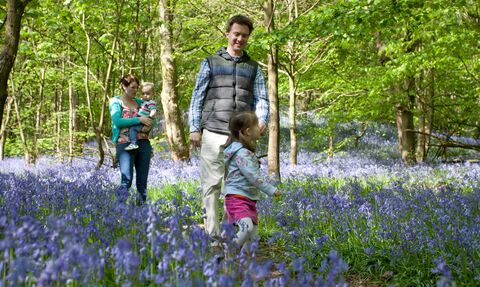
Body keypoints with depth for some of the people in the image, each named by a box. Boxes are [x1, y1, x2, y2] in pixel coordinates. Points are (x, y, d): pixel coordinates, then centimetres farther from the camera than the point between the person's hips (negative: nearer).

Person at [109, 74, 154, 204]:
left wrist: (148, 125, -3)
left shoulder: (139, 102, 17)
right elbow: (117, 121, -10)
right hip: (125, 143, -5)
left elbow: (151, 118, 21)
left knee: (142, 180, 4)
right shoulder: (116, 102, 5)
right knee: (127, 179, -17)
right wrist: (139, 120, -15)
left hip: (143, 143, 5)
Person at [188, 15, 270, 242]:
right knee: (211, 185, -3)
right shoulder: (211, 63, 10)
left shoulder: (253, 68, 17)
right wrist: (194, 128, -1)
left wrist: (262, 119, -11)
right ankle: (213, 235, 1)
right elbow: (197, 96, 8)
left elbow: (260, 98, 10)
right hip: (213, 133, -2)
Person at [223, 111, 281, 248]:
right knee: (246, 227, -29)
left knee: (252, 237, 7)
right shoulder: (242, 153, -16)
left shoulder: (246, 151, 16)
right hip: (237, 198, -10)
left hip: (249, 199, 10)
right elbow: (253, 177, -21)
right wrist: (271, 190, -16)